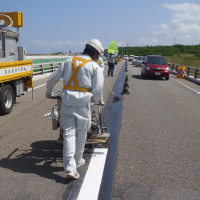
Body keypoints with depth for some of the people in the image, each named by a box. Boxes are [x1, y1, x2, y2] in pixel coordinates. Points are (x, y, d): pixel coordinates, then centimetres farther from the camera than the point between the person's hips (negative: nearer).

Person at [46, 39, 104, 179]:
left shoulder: (69, 62, 12)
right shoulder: (95, 66, 0)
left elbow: (53, 79, 14)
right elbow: (98, 89, -6)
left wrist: (49, 92, 30)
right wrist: (97, 100, 15)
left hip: (67, 100, 3)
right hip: (83, 101, -3)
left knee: (69, 133, 2)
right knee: (81, 133, 14)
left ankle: (70, 168, -4)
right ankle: (78, 161, 31)